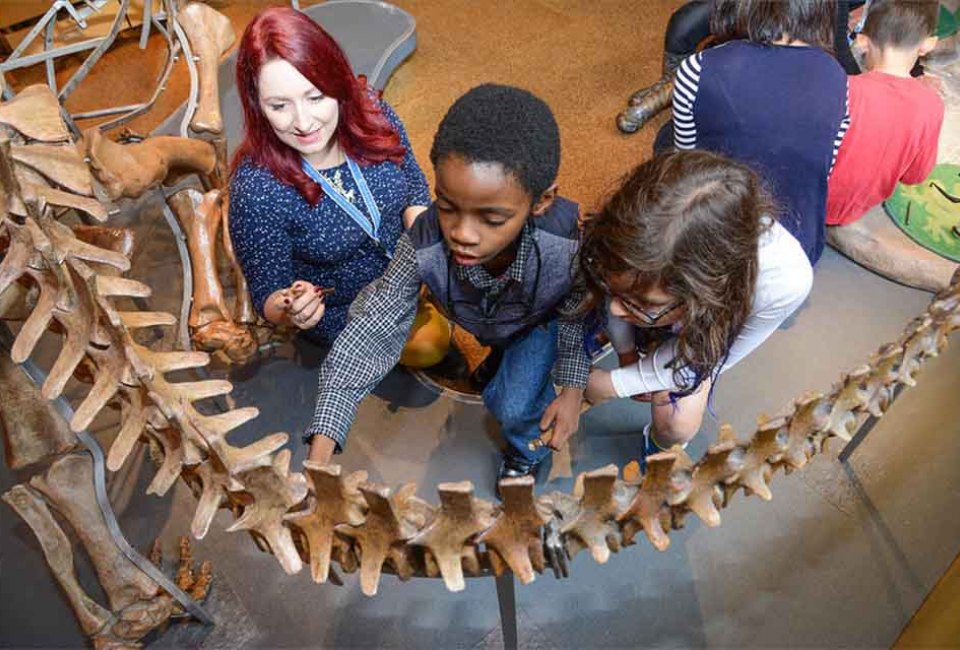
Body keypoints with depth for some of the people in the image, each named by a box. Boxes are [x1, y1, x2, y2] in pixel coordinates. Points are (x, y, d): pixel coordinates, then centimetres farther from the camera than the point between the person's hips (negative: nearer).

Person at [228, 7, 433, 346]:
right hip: (341, 316, -4)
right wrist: (291, 309, -39)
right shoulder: (256, 190, -29)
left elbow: (414, 186, 0)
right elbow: (268, 295, -17)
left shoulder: (371, 113, -18)